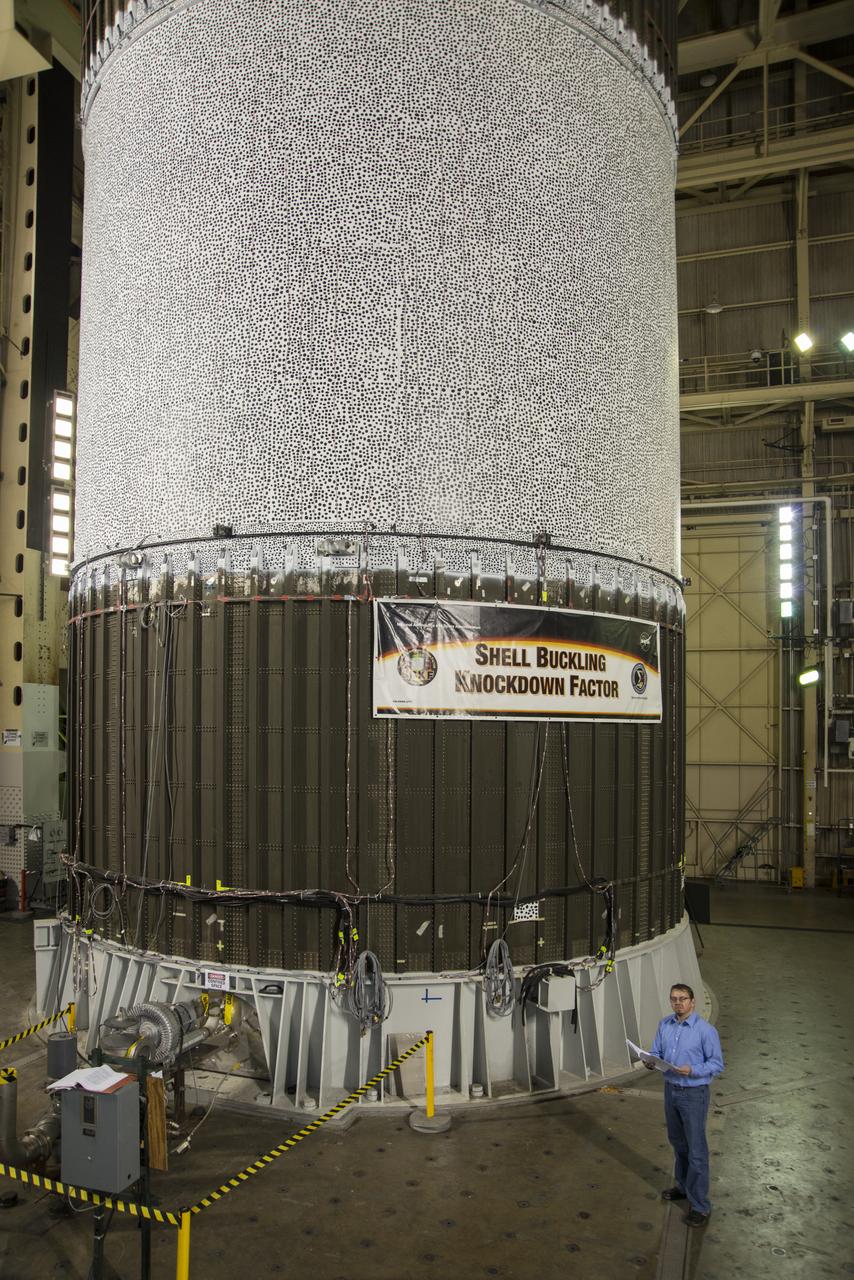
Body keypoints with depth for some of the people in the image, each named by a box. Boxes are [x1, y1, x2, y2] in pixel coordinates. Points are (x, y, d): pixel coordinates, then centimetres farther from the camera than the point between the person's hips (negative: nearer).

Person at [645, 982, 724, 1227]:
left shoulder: (705, 1030, -18)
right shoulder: (664, 1025, 0)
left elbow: (717, 1064, -13)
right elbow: (657, 1053, 8)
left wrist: (692, 1071, -27)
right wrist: (651, 1062, -14)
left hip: (694, 1094, -6)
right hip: (671, 1090, 6)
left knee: (696, 1150, 0)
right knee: (678, 1143, 21)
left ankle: (700, 1206, 9)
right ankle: (684, 1186, 40)